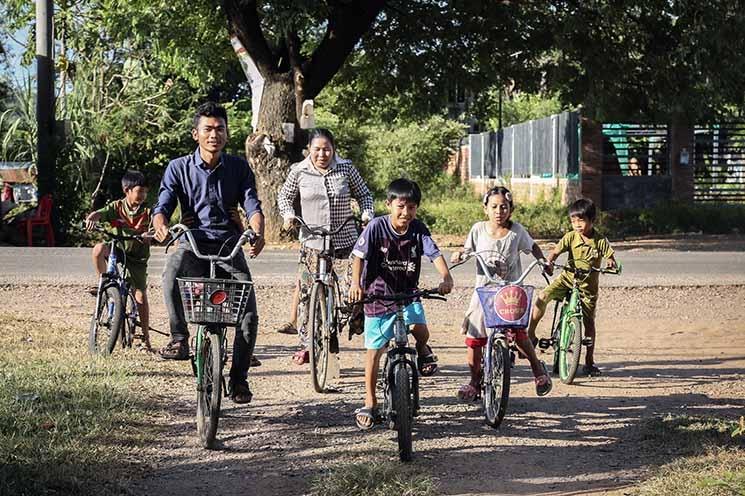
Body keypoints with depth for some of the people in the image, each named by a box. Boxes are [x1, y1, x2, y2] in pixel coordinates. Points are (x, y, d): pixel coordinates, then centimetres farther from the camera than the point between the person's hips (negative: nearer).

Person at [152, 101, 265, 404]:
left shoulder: (238, 168, 8)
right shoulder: (179, 168, 4)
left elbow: (252, 206, -1)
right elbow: (163, 205, -4)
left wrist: (257, 232, -24)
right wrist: (161, 225, -29)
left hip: (229, 246, 1)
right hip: (193, 244, -1)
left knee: (249, 315, -12)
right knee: (172, 273, -38)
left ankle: (239, 378, 5)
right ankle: (179, 339, -26)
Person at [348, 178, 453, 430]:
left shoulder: (418, 229, -8)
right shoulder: (377, 227, -15)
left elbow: (435, 254, -16)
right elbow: (359, 255, -21)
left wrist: (446, 278, -35)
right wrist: (355, 283, -38)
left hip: (408, 294, 1)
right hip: (378, 295, -1)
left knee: (420, 329, -25)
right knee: (374, 350, 1)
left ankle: (423, 350, 14)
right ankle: (370, 404, 13)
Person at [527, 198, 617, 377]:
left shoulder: (601, 241, -7)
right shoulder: (571, 237, -5)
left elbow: (610, 257, -7)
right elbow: (556, 251, -13)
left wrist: (612, 264, -31)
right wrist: (549, 262, -35)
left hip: (588, 287, -1)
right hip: (567, 279, 1)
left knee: (589, 322, 0)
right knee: (543, 296, -22)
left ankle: (589, 362, 10)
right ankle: (530, 333, -10)